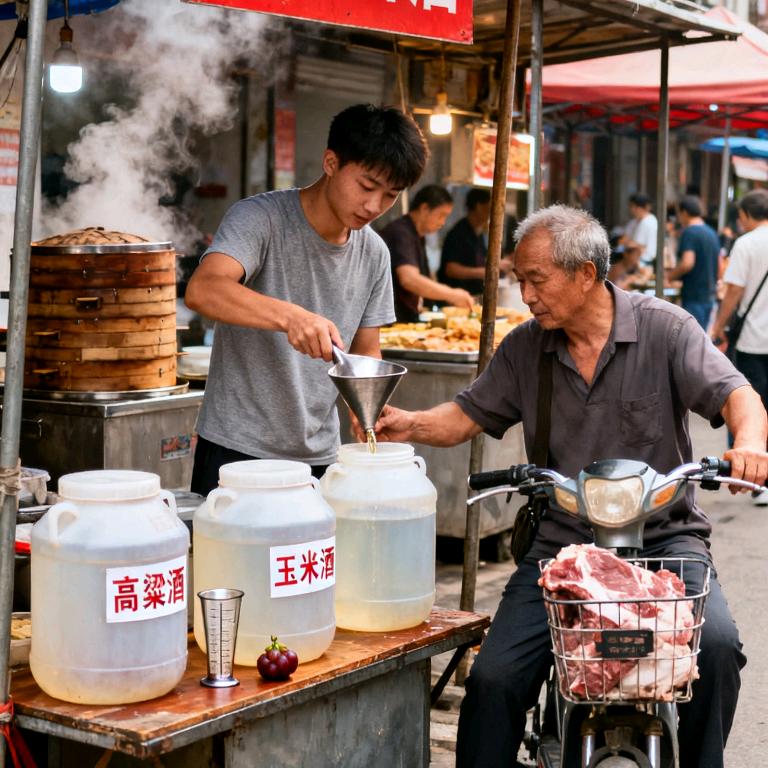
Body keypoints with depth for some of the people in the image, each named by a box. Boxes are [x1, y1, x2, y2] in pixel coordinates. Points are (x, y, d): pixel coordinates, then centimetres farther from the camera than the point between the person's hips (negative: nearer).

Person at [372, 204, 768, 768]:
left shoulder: (664, 328, -3)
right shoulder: (525, 347, 8)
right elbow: (467, 416, 10)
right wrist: (411, 425, -11)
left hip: (663, 536, -2)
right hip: (561, 545, 3)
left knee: (716, 644, -27)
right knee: (493, 679, -13)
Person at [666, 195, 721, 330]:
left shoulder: (689, 232, -13)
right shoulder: (712, 233, 13)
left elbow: (687, 263, -24)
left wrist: (669, 276, -9)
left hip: (693, 296, -9)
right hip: (709, 295, 9)